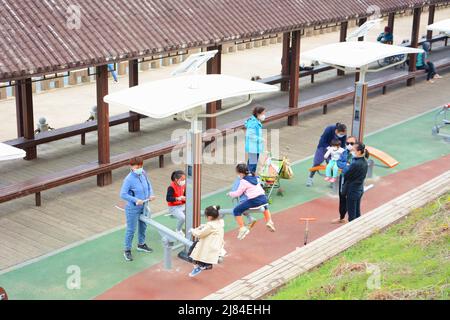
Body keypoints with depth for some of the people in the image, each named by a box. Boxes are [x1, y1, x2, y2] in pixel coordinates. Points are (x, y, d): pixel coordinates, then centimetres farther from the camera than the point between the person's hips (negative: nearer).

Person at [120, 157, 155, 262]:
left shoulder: (143, 174, -6)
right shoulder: (129, 179, -25)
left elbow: (149, 185, 10)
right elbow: (123, 194, -25)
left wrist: (151, 194, -7)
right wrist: (135, 200, -30)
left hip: (143, 206, 7)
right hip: (133, 209, -7)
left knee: (143, 226, 24)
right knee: (131, 229, 3)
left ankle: (141, 244, 46)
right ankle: (127, 251, 19)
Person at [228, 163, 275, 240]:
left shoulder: (243, 181, -3)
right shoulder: (254, 177, 18)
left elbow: (238, 193, 1)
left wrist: (230, 194, 17)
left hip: (254, 201, -8)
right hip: (263, 198, 8)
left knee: (236, 211, 0)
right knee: (265, 206, 45)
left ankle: (243, 228, -6)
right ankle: (269, 221, 32)